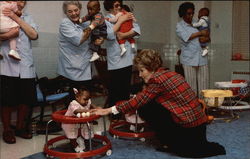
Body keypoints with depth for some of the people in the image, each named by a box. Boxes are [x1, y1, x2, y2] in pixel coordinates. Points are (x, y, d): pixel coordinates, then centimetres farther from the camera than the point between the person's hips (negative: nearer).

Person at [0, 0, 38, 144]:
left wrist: (16, 18, -6)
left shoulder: (28, 18, 15)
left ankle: (20, 127, 26)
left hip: (26, 67, 3)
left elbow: (34, 35, -3)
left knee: (26, 99, 8)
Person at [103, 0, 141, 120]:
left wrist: (123, 35, -12)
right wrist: (120, 20, -10)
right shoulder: (105, 20, -1)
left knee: (126, 90, 13)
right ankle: (114, 116, 11)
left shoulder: (125, 17, 14)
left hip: (128, 59, 5)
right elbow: (109, 35, -19)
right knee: (115, 92, 0)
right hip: (115, 61, -5)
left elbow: (137, 30, 2)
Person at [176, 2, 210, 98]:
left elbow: (206, 36, 23)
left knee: (203, 85, 1)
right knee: (191, 86, -3)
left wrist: (206, 38, -1)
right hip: (189, 59, -4)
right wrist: (200, 33, -8)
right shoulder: (179, 26, 5)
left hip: (202, 58, 4)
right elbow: (186, 37, -12)